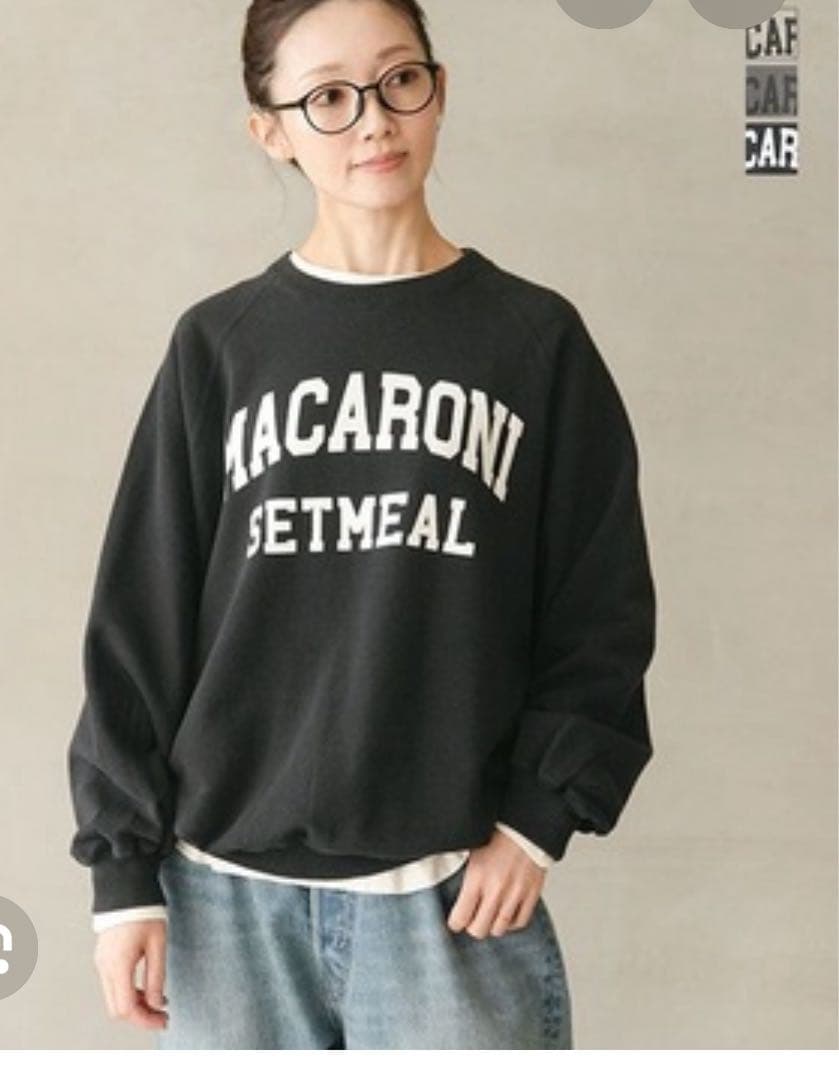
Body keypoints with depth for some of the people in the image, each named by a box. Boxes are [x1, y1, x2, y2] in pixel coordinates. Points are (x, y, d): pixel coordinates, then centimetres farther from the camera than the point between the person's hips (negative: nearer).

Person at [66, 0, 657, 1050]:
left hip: (452, 890, -1)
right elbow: (139, 619, 5)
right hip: (230, 892, 1)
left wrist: (539, 817, -4)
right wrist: (123, 867, 2)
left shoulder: (535, 339, 3)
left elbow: (601, 609, 5)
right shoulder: (218, 345, 4)